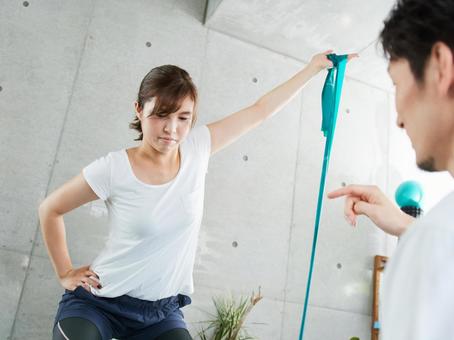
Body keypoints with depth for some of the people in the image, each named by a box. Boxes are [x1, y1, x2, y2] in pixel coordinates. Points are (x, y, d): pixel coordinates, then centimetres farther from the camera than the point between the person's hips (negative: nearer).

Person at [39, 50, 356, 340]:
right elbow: (50, 210, -3)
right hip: (98, 301, -3)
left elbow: (259, 110, -2)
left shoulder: (196, 150, -9)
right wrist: (66, 274, -2)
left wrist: (313, 68, 4)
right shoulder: (114, 168, -18)